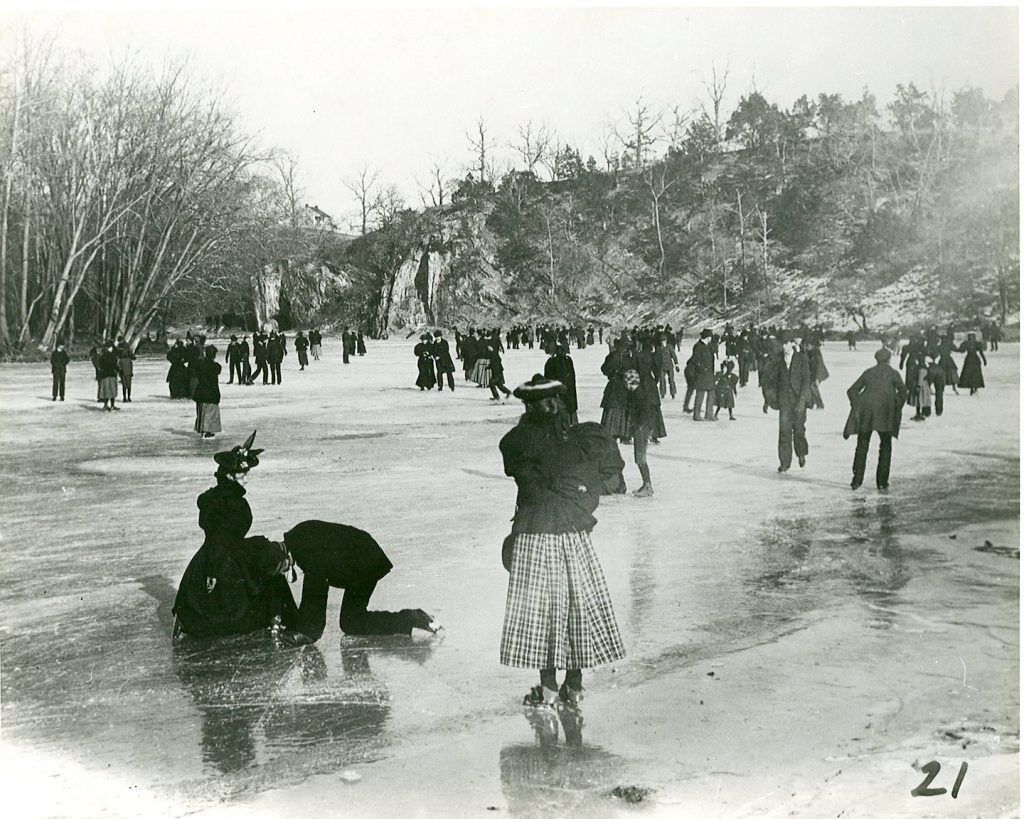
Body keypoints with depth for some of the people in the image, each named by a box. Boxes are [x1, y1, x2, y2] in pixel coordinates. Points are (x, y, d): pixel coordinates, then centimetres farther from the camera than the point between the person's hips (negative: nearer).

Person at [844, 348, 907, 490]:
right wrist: (898, 408, 4)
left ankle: (857, 480, 2)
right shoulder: (892, 373, 8)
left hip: (865, 412, 2)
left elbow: (852, 391, 16)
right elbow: (903, 390, -5)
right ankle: (882, 481, 6)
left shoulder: (868, 373, 17)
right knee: (885, 447, 10)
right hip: (884, 412, -2)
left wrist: (857, 406, 12)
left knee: (862, 447, 8)